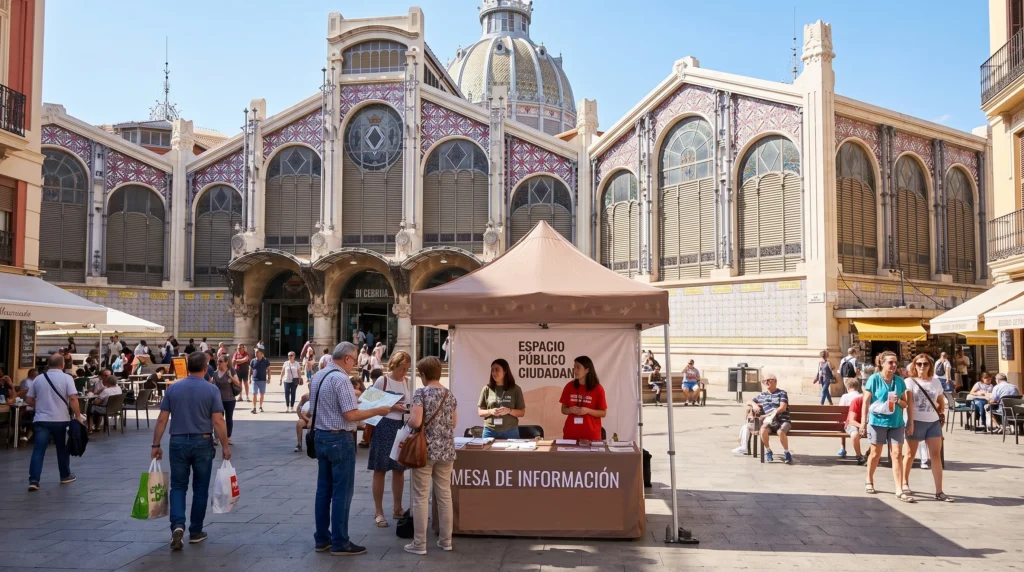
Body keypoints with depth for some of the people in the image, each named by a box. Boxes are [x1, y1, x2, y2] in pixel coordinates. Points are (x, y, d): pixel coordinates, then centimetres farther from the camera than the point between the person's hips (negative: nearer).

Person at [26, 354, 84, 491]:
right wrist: (78, 416, -11)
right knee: (62, 449, 14)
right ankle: (65, 476, 26)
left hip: (41, 420, 2)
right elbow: (73, 398, -15)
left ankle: (34, 480, -14)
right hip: (61, 420, -2)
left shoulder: (39, 379, 7)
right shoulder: (66, 378, -5)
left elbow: (28, 400, 12)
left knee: (38, 450, -3)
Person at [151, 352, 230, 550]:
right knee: (200, 489, 10)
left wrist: (156, 445, 7)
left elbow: (162, 419, 0)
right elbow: (218, 421, -11)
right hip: (202, 443, -2)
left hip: (178, 442, 2)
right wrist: (225, 446, -4)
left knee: (178, 486, 11)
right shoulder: (211, 390, -7)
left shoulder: (173, 388, 1)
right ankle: (195, 532, 17)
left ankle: (177, 525, -10)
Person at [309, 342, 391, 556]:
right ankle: (340, 543, 6)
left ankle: (322, 539, 21)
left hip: (321, 436, 9)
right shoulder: (341, 379, -19)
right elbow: (351, 414, -22)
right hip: (339, 439, -9)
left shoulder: (317, 376, 9)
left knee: (324, 489, 14)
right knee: (342, 492, 0)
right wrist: (377, 411, -12)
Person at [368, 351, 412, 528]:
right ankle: (378, 512, 9)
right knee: (380, 470, 1)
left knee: (399, 469, 12)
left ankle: (397, 508, 25)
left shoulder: (408, 382, 7)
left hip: (402, 427, 5)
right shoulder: (382, 381, -8)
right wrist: (392, 407, -17)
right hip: (384, 427, -5)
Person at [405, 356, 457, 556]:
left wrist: (408, 419, 1)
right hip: (446, 451, 5)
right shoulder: (450, 395, 7)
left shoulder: (421, 393, -11)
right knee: (445, 495, 11)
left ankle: (419, 544, 6)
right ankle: (445, 540, 18)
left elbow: (416, 422, -20)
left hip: (425, 450, -5)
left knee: (421, 497, 2)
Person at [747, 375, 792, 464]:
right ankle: (768, 451, -10)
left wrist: (770, 414, -14)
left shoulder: (782, 393, 9)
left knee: (780, 432, -37)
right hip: (769, 421, 3)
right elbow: (749, 401, 32)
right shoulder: (762, 395, 22)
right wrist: (754, 404, 7)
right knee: (763, 430, -33)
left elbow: (783, 408, -5)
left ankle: (786, 453, -12)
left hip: (783, 421, -3)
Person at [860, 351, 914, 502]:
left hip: (896, 422, 3)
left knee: (897, 454, -3)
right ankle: (869, 481, 32)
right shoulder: (874, 379, -7)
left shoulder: (899, 381, 4)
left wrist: (898, 400, -13)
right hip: (877, 421, -3)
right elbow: (866, 402, -6)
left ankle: (899, 490, -2)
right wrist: (863, 422, -10)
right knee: (876, 453, 11)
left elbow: (905, 404, 10)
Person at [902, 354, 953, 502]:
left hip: (934, 422, 3)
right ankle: (905, 482, 26)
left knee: (936, 455, -3)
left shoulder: (936, 382, 8)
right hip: (916, 422, -3)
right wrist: (910, 423, -18)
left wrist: (939, 413, 6)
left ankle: (939, 492, -3)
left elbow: (942, 402, 21)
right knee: (910, 454, 7)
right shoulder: (910, 381, -4)